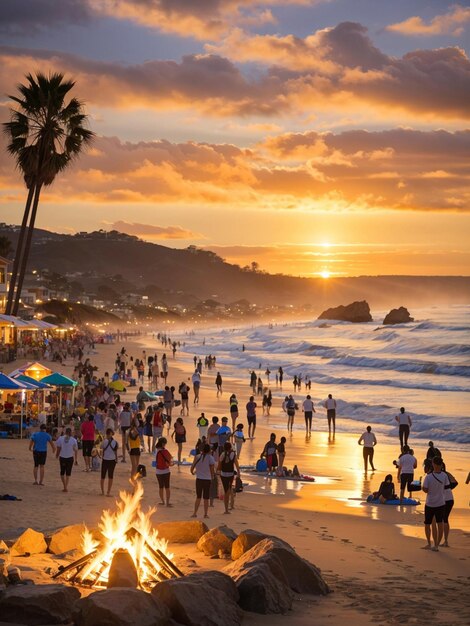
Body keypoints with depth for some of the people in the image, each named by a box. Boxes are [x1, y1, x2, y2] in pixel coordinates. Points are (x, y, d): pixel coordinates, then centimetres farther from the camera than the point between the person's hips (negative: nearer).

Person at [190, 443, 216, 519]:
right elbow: (212, 470, -8)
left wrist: (192, 472, 24)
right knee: (206, 498, 7)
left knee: (198, 497, 14)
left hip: (199, 479, 2)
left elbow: (192, 467, 3)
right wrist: (212, 476, 11)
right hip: (207, 479, -2)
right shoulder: (210, 458, -8)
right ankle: (205, 514, 8)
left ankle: (195, 513, 10)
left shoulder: (197, 457, -1)